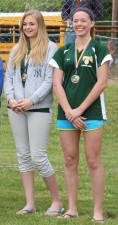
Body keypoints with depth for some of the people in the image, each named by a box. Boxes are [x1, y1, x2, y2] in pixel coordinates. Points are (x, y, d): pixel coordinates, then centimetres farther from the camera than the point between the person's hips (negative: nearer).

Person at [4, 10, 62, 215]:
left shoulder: (50, 48, -3)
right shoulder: (16, 49, 14)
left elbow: (50, 80, -9)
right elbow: (9, 77, 14)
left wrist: (31, 100, -15)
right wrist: (10, 98, -3)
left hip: (39, 108, -6)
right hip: (16, 108, 6)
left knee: (38, 156, -9)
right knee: (23, 155, 6)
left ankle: (56, 200, 5)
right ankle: (30, 204, 11)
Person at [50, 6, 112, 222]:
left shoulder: (99, 49, 1)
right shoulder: (63, 52, 11)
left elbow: (101, 83, -6)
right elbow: (57, 84, 5)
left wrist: (80, 109, -10)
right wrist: (68, 112, -8)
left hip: (92, 111, -4)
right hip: (67, 112, 4)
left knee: (93, 161, -5)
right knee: (70, 160, 5)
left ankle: (98, 210, -2)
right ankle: (72, 208, 11)